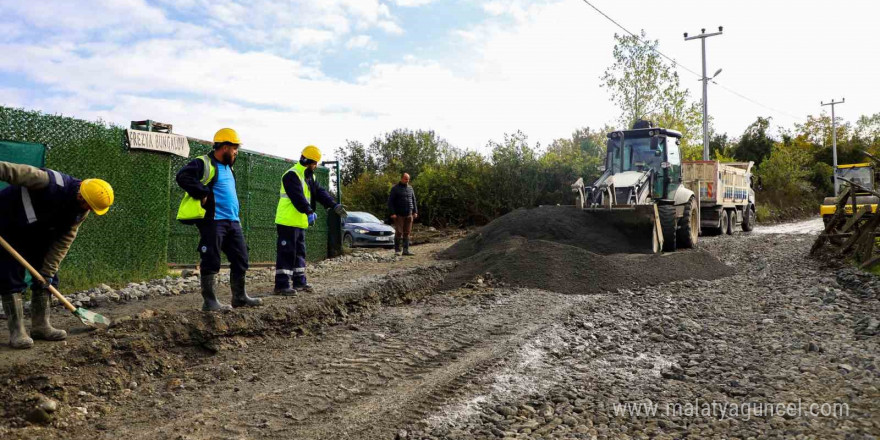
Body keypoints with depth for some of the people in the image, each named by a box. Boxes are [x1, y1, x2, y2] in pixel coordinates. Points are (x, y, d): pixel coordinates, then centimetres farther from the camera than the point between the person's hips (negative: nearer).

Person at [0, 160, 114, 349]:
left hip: (38, 231, 7)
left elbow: (63, 241, -10)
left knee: (46, 277, 4)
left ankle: (40, 326, 11)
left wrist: (48, 270, -12)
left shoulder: (81, 210, -14)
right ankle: (16, 332, -7)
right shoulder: (50, 183, -37)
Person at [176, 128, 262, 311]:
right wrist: (202, 194, -20)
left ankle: (240, 297, 19)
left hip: (232, 222, 9)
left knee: (240, 260, 9)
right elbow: (183, 177, -21)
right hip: (213, 221, -9)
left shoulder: (228, 167, 22)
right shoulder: (203, 164, -7)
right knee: (211, 262, -4)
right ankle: (209, 301, 3)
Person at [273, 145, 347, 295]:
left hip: (300, 222, 10)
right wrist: (309, 212, -34)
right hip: (288, 221, -10)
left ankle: (299, 281, 23)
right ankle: (281, 285, -6)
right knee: (287, 253, -9)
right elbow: (298, 196, -26)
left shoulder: (309, 176, 16)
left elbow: (319, 192, 11)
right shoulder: (292, 175, -15)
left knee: (299, 252, 15)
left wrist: (335, 205, 0)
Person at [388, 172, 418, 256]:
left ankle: (406, 250, 6)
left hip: (409, 214, 5)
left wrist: (415, 212, 9)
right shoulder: (395, 188, -2)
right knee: (398, 232, -7)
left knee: (407, 233, 3)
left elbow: (413, 201, 18)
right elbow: (390, 201, -5)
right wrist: (393, 213, -13)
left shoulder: (410, 188, 13)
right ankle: (397, 250, 0)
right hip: (399, 215, -5)